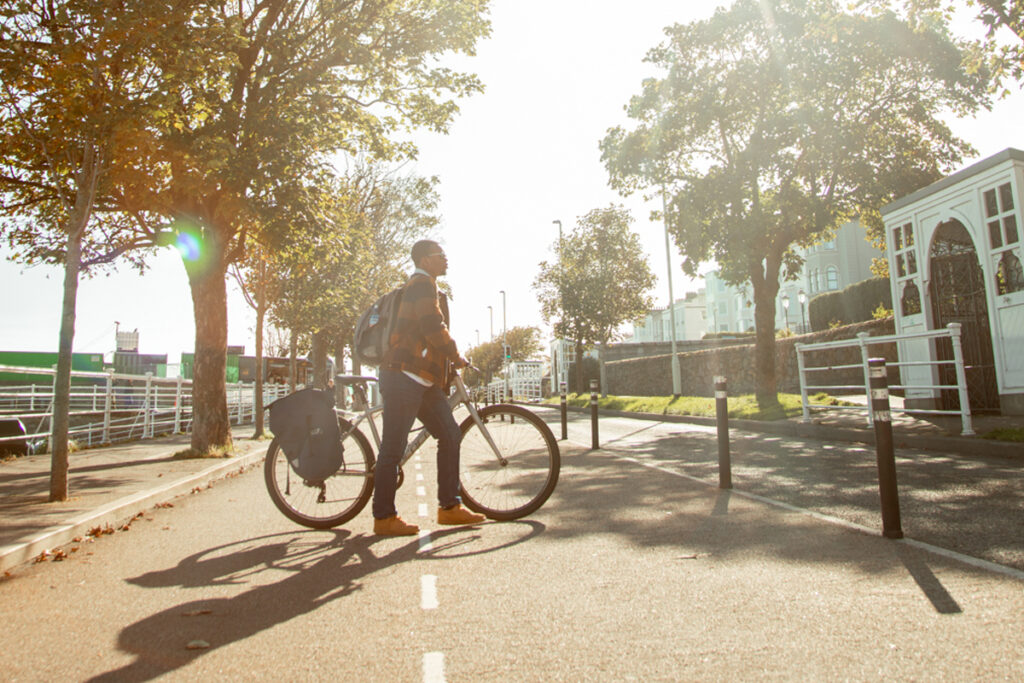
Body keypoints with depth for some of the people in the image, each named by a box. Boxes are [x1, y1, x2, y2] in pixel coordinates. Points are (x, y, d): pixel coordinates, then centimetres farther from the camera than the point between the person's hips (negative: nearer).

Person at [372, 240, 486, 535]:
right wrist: (456, 356, -5)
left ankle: (449, 507, 11)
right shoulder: (422, 284, -6)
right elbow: (433, 327, -18)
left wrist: (449, 362, 24)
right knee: (394, 446, -5)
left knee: (450, 435, 6)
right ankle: (384, 517, 3)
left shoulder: (424, 286, 26)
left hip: (424, 380, 10)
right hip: (404, 376, -10)